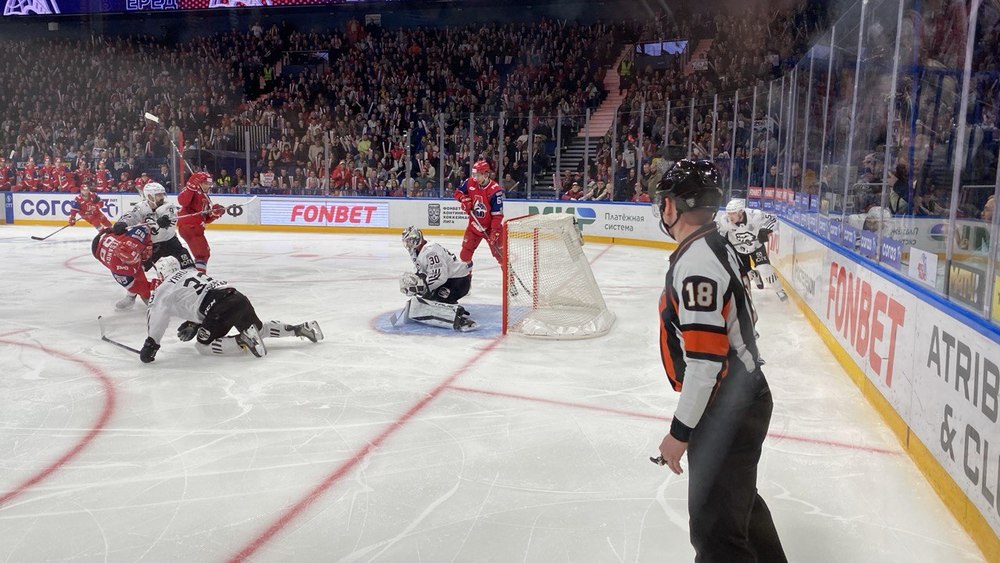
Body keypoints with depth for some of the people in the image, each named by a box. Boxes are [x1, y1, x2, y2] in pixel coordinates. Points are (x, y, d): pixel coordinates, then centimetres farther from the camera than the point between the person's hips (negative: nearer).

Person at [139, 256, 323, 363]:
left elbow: (156, 316, 1)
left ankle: (243, 341, -17)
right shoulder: (191, 272, 33)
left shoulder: (165, 289, 11)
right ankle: (301, 328, 15)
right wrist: (192, 324, 43)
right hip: (238, 297, 8)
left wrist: (150, 345, 5)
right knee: (259, 329, 27)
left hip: (220, 308, -8)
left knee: (203, 345, 4)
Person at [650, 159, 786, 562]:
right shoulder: (716, 246, 7)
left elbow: (706, 358, -27)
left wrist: (680, 431, -20)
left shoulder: (696, 261, -24)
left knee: (715, 529, -2)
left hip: (726, 413, -10)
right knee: (740, 499, 29)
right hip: (742, 398, 11)